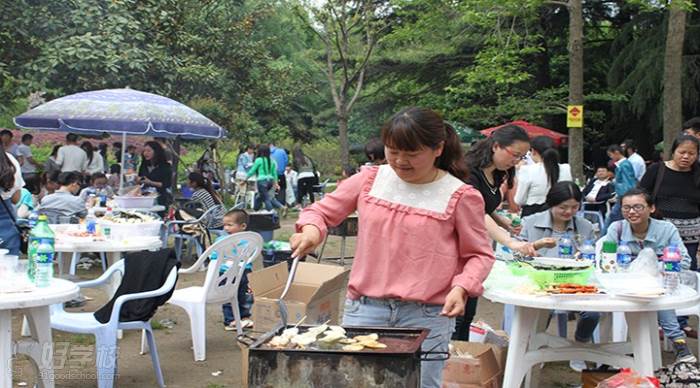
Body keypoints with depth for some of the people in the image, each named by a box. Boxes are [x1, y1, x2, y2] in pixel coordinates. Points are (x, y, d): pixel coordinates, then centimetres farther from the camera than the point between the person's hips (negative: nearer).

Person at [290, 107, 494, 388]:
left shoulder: (459, 196, -4)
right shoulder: (370, 179, 4)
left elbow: (479, 255, 4)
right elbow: (322, 211, 12)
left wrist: (461, 288, -15)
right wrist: (311, 229, -11)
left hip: (427, 315, -2)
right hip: (365, 307, 3)